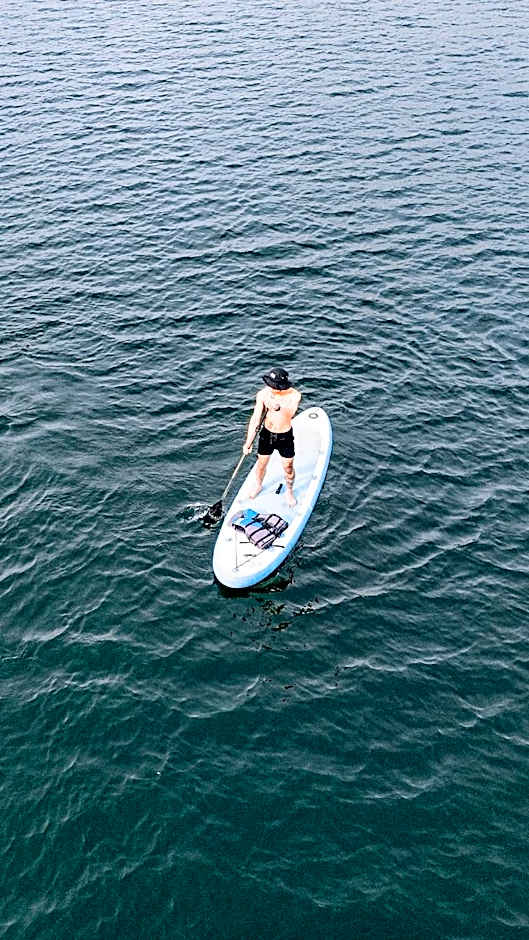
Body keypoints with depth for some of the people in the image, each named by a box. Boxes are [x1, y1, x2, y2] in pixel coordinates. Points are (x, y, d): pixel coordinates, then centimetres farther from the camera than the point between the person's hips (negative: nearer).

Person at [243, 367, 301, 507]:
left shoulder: (294, 395, -21)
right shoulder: (263, 394, -17)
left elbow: (290, 415, -32)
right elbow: (255, 418, -14)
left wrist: (279, 407, -50)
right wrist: (248, 442, -15)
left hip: (285, 437, -1)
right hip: (267, 434, 2)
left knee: (288, 468, 13)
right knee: (261, 464, 19)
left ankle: (289, 492, 41)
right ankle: (258, 486, 49)